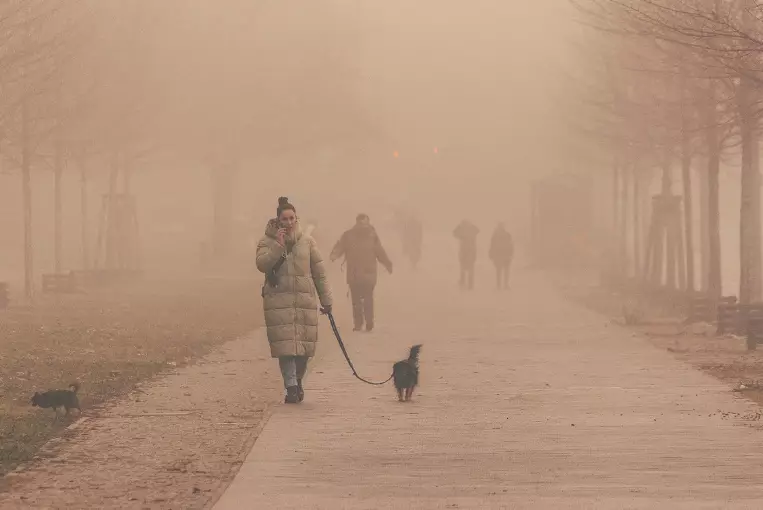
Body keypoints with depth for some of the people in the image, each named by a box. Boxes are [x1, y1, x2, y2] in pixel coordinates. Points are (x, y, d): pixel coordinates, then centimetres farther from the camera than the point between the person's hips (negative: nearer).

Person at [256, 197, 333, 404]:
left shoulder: (307, 241, 9)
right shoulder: (268, 242, 5)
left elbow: (319, 273, 11)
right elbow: (262, 264, -12)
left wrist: (326, 300, 10)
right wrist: (279, 246, -18)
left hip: (305, 301, 2)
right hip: (279, 301, -2)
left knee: (304, 346, 2)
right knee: (285, 345, -9)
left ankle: (298, 382, 23)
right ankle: (291, 387, -7)